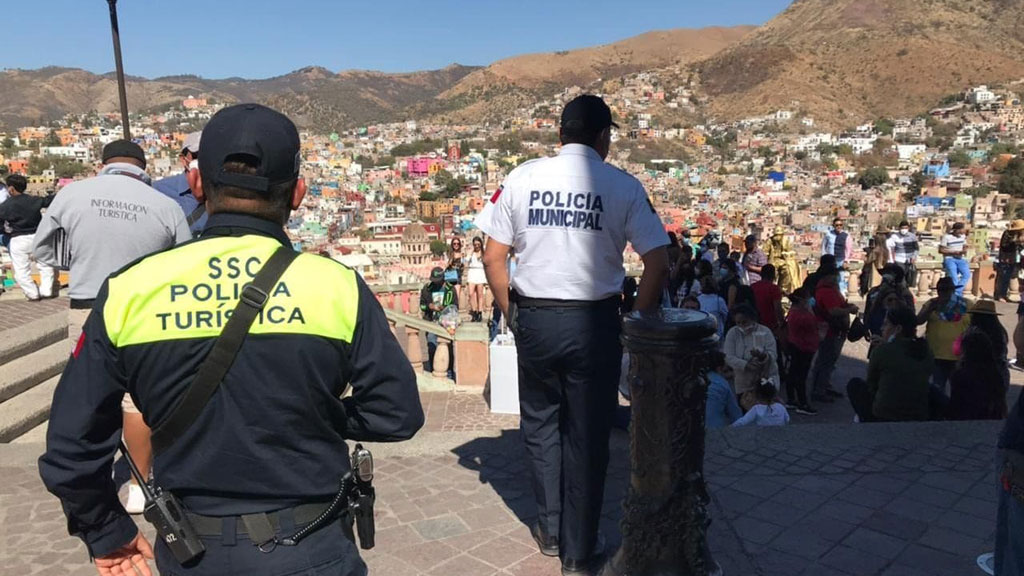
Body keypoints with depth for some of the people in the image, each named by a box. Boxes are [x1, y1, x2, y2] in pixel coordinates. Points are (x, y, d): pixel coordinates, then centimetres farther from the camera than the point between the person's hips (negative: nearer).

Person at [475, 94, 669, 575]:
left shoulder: (522, 177, -1)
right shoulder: (622, 187, -5)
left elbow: (492, 257, 1)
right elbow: (658, 264, -7)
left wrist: (513, 312, 11)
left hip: (533, 318, 2)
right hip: (593, 321, -1)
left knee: (540, 423, 21)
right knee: (587, 435, 10)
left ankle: (551, 530, 32)